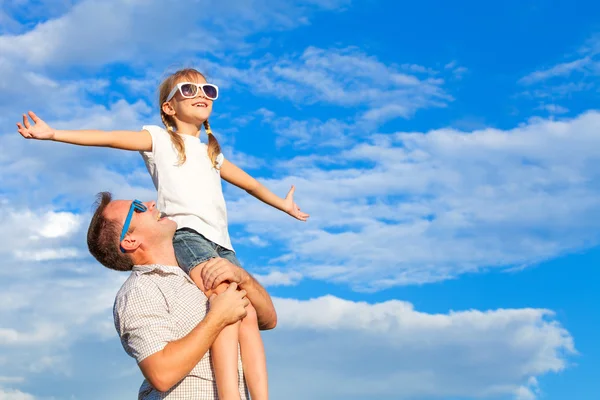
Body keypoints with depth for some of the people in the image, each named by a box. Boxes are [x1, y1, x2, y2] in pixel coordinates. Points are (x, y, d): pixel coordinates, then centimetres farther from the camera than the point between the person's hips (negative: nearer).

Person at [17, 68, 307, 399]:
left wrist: (283, 204, 57)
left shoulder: (212, 154, 31)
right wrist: (53, 134, -7)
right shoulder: (160, 139, 15)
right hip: (186, 234, -6)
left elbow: (249, 183, 46)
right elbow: (108, 138, 3)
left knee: (248, 315, -14)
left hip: (220, 242, 6)